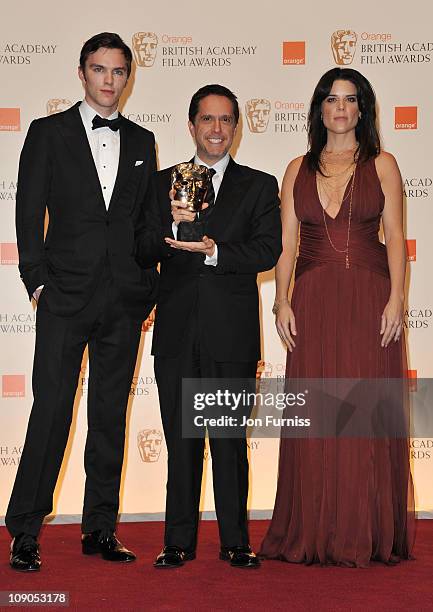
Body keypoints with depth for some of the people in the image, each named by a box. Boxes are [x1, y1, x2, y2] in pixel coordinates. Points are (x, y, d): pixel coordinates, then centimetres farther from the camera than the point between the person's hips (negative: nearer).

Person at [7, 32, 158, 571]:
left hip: (125, 299, 3)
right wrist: (37, 280, -8)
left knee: (110, 415, 8)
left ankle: (100, 528, 17)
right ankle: (24, 531, 5)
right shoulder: (48, 133, 6)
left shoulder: (141, 141, 14)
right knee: (51, 411, -5)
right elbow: (29, 213, 1)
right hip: (66, 295, -3)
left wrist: (148, 287, 5)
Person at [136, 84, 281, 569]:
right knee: (181, 441, 7)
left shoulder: (258, 186, 8)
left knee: (231, 441, 3)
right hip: (176, 332, 2)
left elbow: (268, 250, -6)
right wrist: (174, 227, -15)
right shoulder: (163, 183, 13)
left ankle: (234, 541, 14)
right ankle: (179, 541, 17)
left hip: (232, 333, -1)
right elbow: (143, 252, 4)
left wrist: (214, 250, -21)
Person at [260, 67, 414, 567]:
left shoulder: (381, 165, 8)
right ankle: (314, 534, 10)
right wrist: (282, 302, -3)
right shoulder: (298, 170, 13)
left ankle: (368, 533, 10)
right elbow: (285, 242, 8)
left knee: (368, 414, 0)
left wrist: (396, 299, -9)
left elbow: (395, 237, 1)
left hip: (369, 298, -1)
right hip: (314, 301, 2)